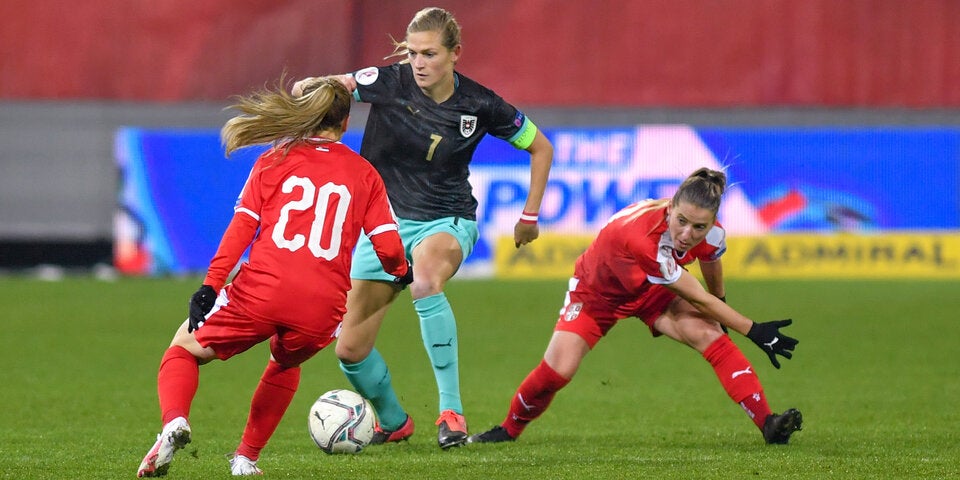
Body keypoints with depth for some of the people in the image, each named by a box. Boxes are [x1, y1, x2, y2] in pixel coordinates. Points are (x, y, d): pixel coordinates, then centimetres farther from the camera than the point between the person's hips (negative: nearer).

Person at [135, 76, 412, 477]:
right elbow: (389, 247, 8)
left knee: (185, 349, 18)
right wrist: (401, 272, 30)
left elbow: (241, 227, 2)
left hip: (261, 292, -2)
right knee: (286, 365, 35)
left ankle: (174, 422, -12)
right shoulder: (365, 174, 15)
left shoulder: (274, 161, 12)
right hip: (323, 307, 2)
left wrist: (210, 286, 0)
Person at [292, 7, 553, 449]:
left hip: (446, 220, -3)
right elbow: (304, 91, -15)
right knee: (350, 350, 1)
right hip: (386, 220, 3)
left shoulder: (478, 105, -11)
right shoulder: (390, 83, -12)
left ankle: (451, 412, -31)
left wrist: (530, 216, 5)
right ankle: (393, 422, 33)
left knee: (425, 283, -39)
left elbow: (541, 148, 5)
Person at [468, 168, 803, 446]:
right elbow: (696, 298, -36)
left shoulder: (709, 233, -26)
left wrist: (720, 304, 22)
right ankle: (508, 430, 15)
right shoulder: (641, 235, -45)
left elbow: (710, 260, 4)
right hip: (598, 291, -4)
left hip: (653, 291, 4)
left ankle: (768, 424, -25)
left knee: (710, 336, -22)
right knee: (556, 371, -15)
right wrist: (754, 331, -29)